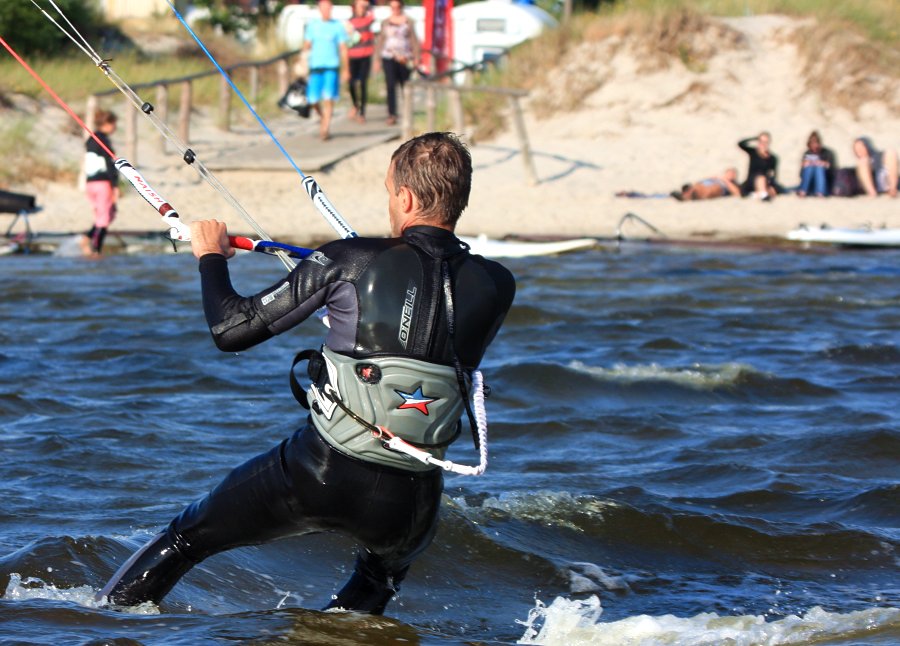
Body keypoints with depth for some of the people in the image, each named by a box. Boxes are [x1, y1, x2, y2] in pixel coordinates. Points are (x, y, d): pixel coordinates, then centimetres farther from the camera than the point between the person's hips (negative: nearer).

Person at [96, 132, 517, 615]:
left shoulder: (347, 262, -10)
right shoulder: (496, 286, -2)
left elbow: (230, 331, -5)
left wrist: (211, 256, 14)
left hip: (320, 470, -3)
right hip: (407, 502, 3)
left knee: (184, 540, 21)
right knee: (381, 575, 39)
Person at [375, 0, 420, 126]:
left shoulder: (408, 21, 6)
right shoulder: (385, 22, 11)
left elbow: (414, 40, 5)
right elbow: (380, 41, 14)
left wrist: (416, 58, -2)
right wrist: (377, 59, 9)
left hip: (404, 58, -1)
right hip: (388, 58, 1)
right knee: (390, 86, -11)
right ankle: (392, 115, -16)